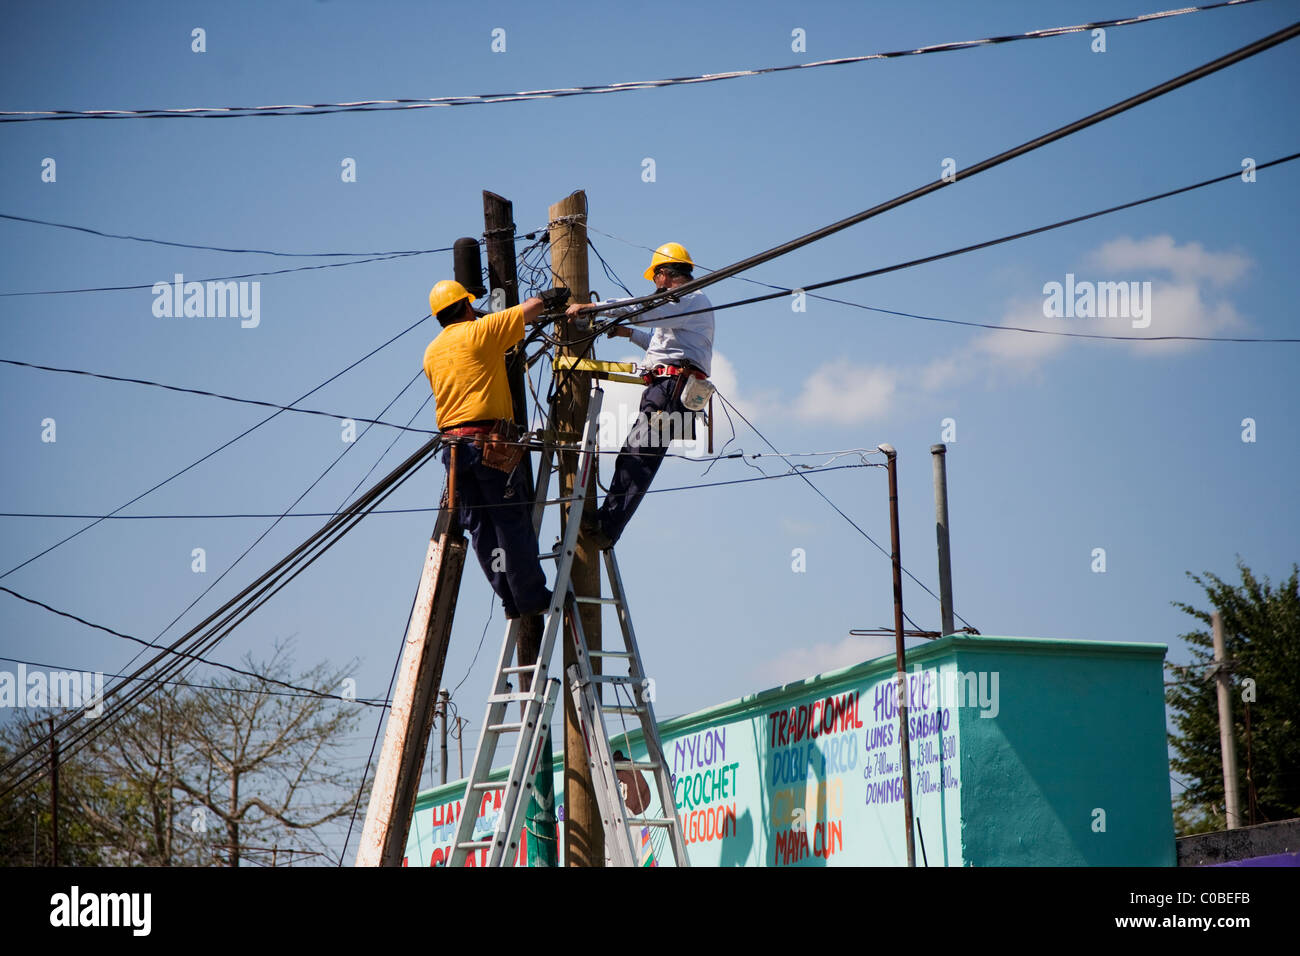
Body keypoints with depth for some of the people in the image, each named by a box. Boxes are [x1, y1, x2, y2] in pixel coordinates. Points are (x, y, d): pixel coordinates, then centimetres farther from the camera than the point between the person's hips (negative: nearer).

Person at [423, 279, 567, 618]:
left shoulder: (431, 352, 15)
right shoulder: (480, 331, -3)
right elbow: (532, 309, 0)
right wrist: (551, 297, 22)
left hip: (452, 445, 6)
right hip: (490, 441, -6)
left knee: (479, 525, 7)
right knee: (512, 520, -2)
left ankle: (510, 597, 8)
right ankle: (529, 596, -1)